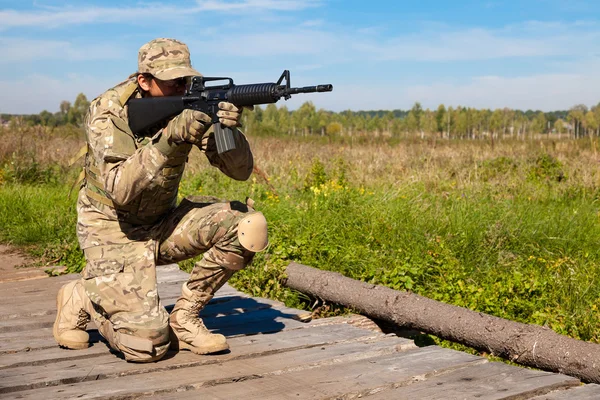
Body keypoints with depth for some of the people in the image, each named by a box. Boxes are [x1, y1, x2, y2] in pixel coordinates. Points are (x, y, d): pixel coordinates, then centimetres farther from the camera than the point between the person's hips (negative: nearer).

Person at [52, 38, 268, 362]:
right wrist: (170, 139, -38)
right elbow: (119, 189, -31)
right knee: (148, 345, -21)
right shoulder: (109, 112, -18)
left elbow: (240, 170, -10)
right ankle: (80, 299, 11)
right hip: (113, 230, -5)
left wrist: (228, 130, -31)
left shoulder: (192, 106, -7)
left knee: (250, 226, -18)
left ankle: (184, 317, -2)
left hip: (163, 223, 5)